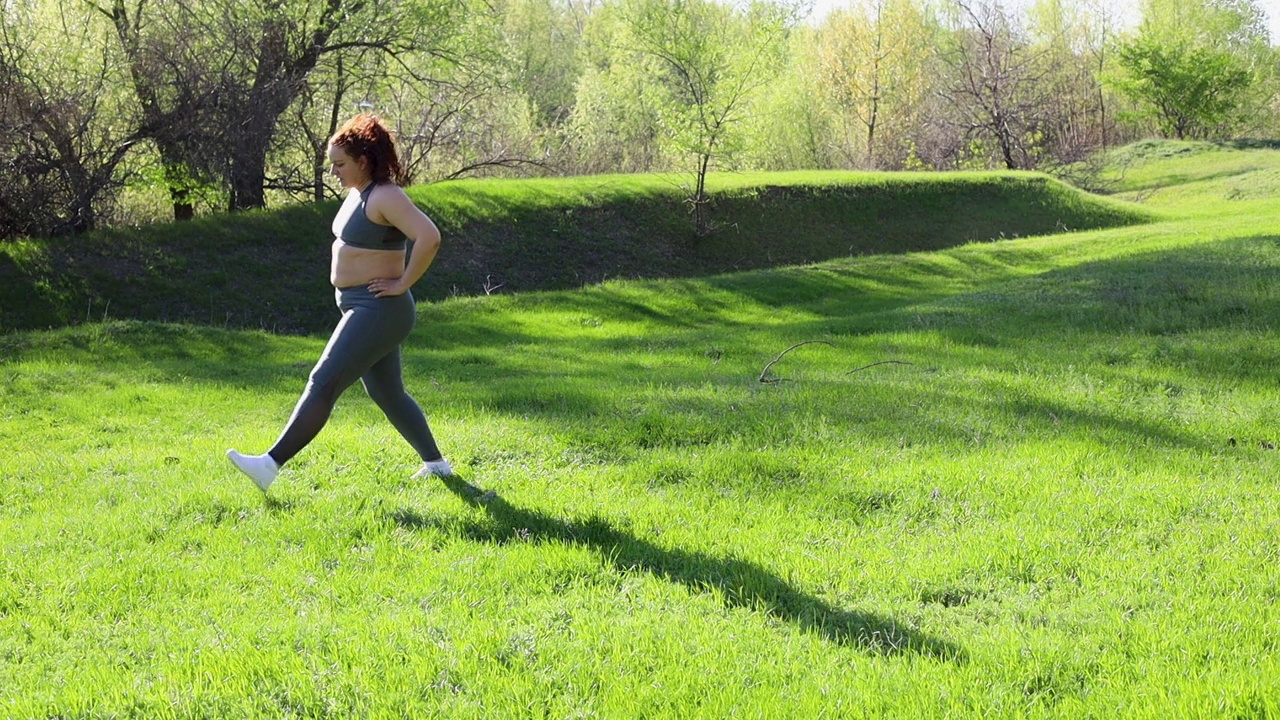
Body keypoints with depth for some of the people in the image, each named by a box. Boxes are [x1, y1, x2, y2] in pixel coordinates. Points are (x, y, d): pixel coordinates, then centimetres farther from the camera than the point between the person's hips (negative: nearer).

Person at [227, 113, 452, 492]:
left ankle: (271, 463, -15)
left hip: (377, 311, -11)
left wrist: (402, 283, -23)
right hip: (361, 308, 11)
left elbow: (430, 238, -31)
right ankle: (436, 463, 27)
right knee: (388, 393, 17)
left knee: (323, 383, -13)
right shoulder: (358, 193, 12)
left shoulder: (385, 197, -18)